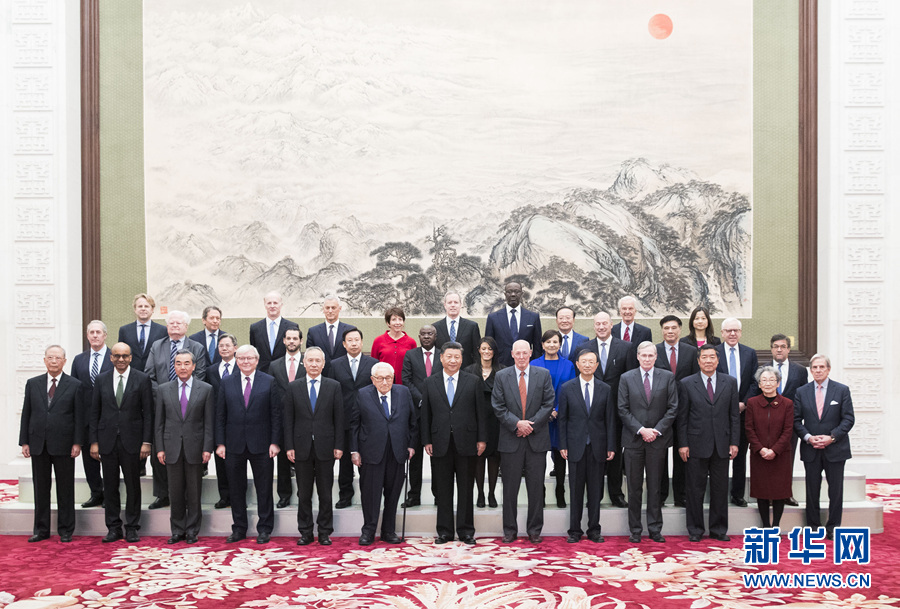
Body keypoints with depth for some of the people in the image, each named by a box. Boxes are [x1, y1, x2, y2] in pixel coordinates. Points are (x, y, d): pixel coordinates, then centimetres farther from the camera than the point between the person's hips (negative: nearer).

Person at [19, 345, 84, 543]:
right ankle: (41, 530, 19)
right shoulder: (32, 384, 9)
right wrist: (24, 442, 2)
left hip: (63, 445, -3)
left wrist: (77, 443, -9)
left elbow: (79, 417, -2)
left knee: (65, 490, 3)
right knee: (41, 489, 9)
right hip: (38, 444, 3)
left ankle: (66, 531, 12)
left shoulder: (75, 386, 1)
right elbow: (26, 414, 9)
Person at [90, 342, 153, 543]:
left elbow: (148, 412, -1)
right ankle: (113, 528, 17)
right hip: (107, 441, 2)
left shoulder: (142, 379, 0)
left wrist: (146, 442, -7)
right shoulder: (101, 379, 7)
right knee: (110, 486, 7)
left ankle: (132, 528, 13)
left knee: (133, 485, 4)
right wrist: (94, 442, 2)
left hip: (132, 441, -2)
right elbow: (95, 412, 8)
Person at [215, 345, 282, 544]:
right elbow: (220, 416, 6)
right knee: (236, 489, 9)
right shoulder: (227, 383, 6)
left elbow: (276, 414, -1)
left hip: (261, 445, -2)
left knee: (264, 488, 4)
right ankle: (239, 528, 21)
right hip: (234, 445, 2)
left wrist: (274, 442, -7)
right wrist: (220, 443, 0)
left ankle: (264, 529, 16)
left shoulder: (269, 382, 1)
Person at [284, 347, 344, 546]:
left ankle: (325, 532, 15)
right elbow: (288, 419, 4)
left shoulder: (334, 386, 3)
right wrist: (289, 446, -3)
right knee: (303, 494, 7)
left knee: (325, 493, 5)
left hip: (325, 447, -1)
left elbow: (339, 418, 1)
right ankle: (305, 532, 17)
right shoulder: (293, 387, 5)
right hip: (302, 447, 1)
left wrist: (339, 445, -4)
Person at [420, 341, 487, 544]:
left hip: (466, 443, -1)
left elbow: (481, 411, 3)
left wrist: (482, 438, -2)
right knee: (443, 489, 6)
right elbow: (425, 414, 7)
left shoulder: (473, 381, 5)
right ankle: (444, 531, 16)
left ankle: (466, 531, 15)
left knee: (466, 489, 6)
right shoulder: (429, 383, 7)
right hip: (440, 444, 1)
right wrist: (426, 441, 1)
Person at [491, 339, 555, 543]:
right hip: (511, 440, 0)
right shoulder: (501, 376, 4)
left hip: (537, 439, 0)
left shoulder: (543, 375, 4)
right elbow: (498, 406, -1)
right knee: (510, 487, 5)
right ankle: (509, 530, 16)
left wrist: (531, 424, -10)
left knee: (536, 487, 5)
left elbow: (548, 404, 0)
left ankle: (534, 530, 16)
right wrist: (517, 423, -12)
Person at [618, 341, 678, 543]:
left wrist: (657, 430, -9)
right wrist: (640, 429, -11)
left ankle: (655, 529, 15)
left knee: (655, 487, 6)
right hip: (633, 439, 0)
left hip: (658, 439, 0)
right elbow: (623, 409, -1)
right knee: (634, 487, 4)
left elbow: (673, 408, 1)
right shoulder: (626, 378, 3)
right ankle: (635, 530, 13)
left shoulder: (668, 377, 4)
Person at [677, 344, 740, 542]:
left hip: (721, 444, 2)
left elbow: (734, 415, 7)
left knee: (720, 489, 8)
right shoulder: (687, 384, 2)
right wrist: (682, 444, -4)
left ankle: (719, 529, 19)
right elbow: (682, 417, 1)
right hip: (696, 444, -2)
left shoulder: (730, 382, 7)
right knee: (695, 489, 4)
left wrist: (734, 442, 1)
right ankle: (695, 529, 15)